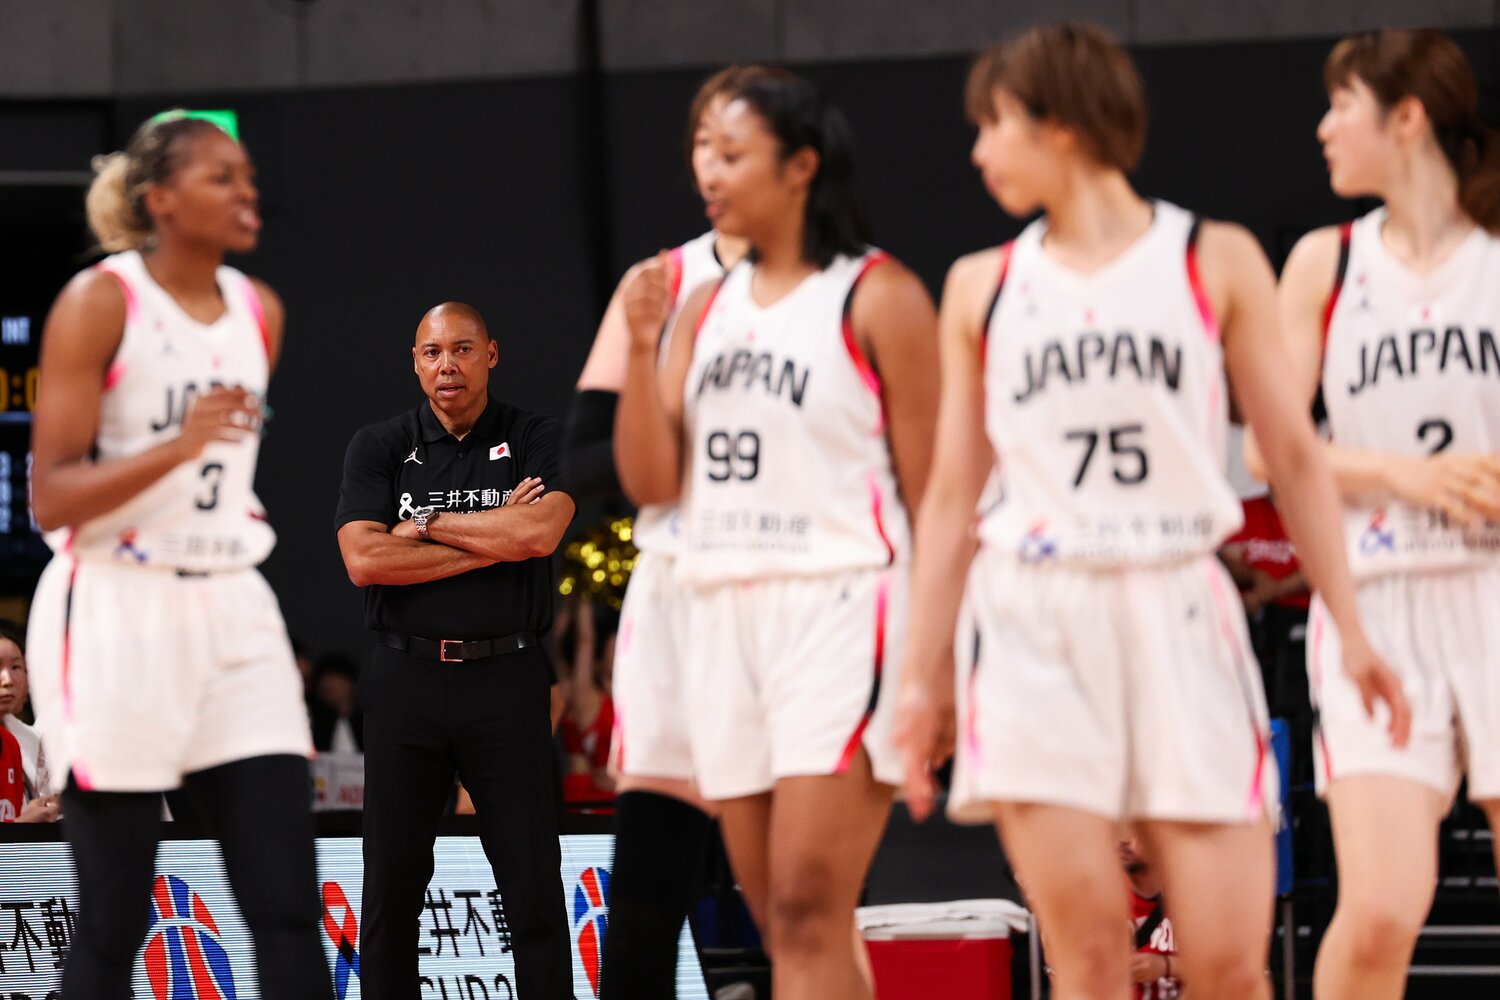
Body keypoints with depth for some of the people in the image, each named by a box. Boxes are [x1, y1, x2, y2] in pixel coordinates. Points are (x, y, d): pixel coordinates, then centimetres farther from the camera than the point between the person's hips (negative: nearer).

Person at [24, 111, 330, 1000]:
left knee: (290, 908, -4)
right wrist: (176, 448, -26)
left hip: (232, 611, 6)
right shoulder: (100, 301, -8)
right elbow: (50, 496, -14)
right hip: (116, 611, -5)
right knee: (115, 920, -3)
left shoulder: (261, 312, 10)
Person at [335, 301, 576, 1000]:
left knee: (534, 886, -1)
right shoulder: (379, 448, 5)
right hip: (405, 678, 1)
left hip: (506, 680, -1)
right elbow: (364, 560, -9)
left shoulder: (536, 441, 4)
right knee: (391, 884, 5)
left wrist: (425, 526, -8)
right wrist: (494, 541, -10)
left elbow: (539, 532, -15)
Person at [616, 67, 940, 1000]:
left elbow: (931, 491, -6)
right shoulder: (709, 304, 14)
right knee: (787, 925, 8)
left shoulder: (877, 297, -5)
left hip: (838, 609, -7)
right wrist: (642, 346, -3)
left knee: (808, 913, -14)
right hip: (724, 610, 7)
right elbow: (651, 481, 10)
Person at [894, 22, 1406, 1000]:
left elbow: (1294, 454, 5)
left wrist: (1352, 629, -2)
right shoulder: (983, 287, 11)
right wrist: (925, 672, 11)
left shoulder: (1216, 261, 5)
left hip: (1181, 619, -1)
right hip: (1040, 632, 1)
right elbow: (953, 489, 14)